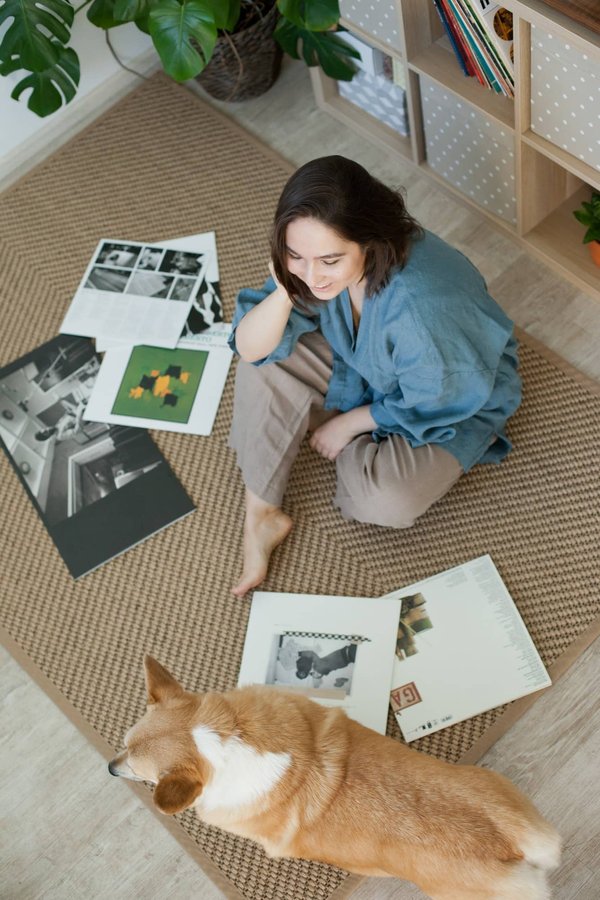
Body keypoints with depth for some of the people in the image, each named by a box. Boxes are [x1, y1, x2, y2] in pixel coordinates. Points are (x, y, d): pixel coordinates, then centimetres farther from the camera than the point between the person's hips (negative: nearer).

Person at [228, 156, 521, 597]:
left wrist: (349, 424, -12)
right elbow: (250, 348, -19)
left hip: (456, 398, -5)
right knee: (267, 363, -17)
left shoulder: (421, 304, -42)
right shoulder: (311, 263, -23)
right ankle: (260, 515, -7)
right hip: (365, 367, 6)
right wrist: (284, 291, -37)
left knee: (383, 500, -30)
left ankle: (357, 447, 7)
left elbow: (430, 405, -25)